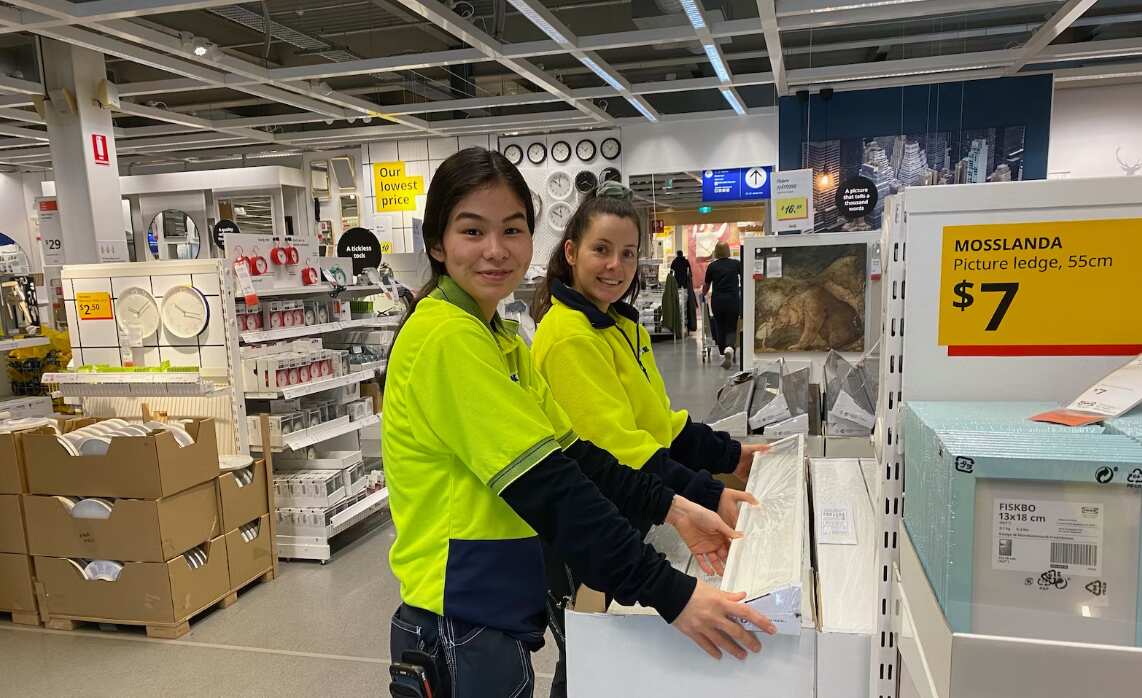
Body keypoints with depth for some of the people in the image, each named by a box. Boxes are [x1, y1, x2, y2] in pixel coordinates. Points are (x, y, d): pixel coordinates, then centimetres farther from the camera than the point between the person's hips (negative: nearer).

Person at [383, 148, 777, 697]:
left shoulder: (499, 339, 8)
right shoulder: (447, 338, -22)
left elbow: (570, 454, 6)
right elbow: (547, 488, -27)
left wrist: (671, 508, -3)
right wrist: (672, 594, -25)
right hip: (460, 631, -8)